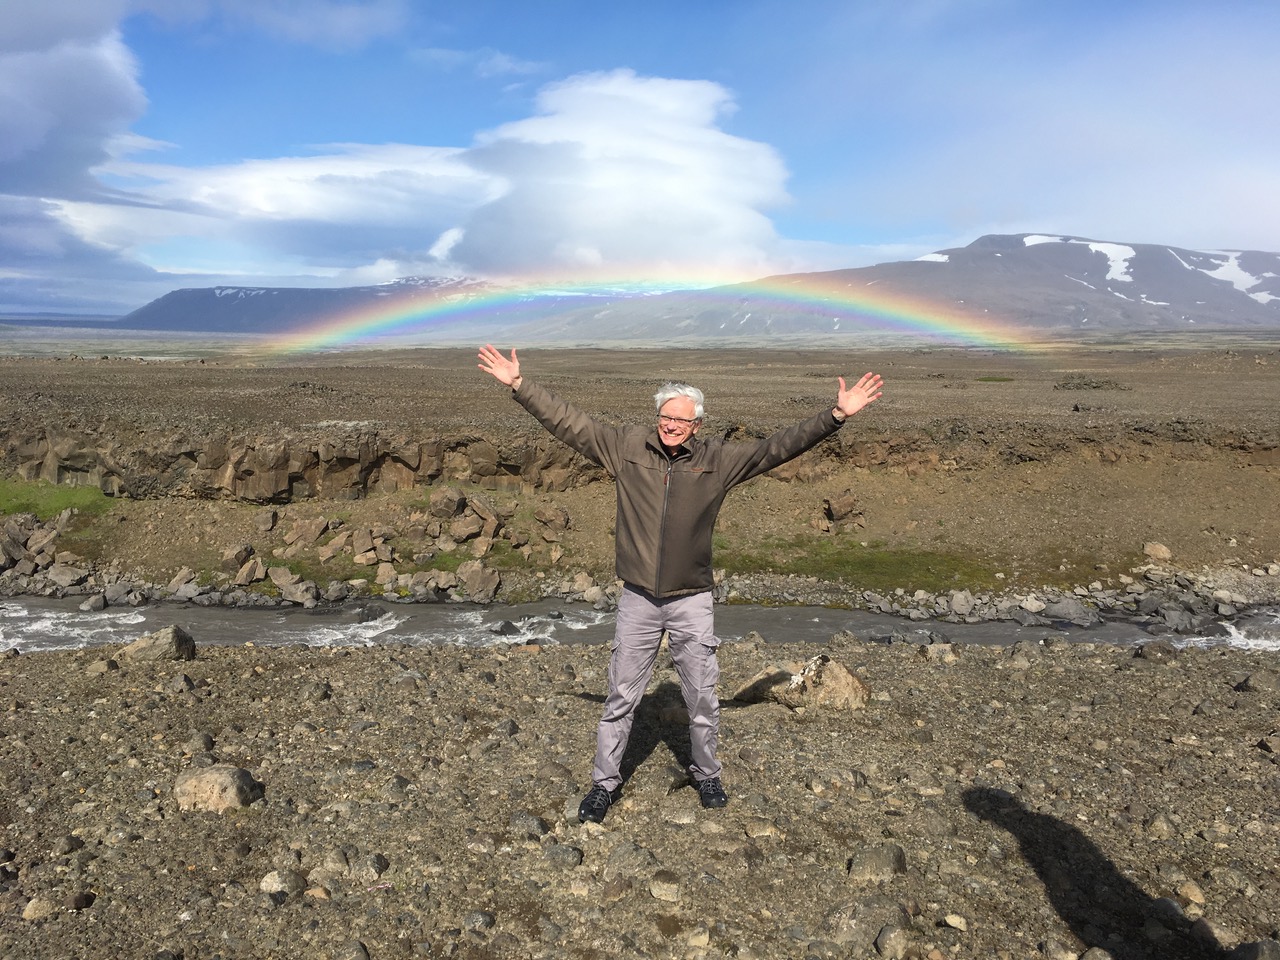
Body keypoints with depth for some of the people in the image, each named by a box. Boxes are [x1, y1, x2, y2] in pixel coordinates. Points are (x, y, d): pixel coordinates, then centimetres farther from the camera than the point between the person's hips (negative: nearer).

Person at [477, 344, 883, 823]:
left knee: (703, 700, 13)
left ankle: (706, 774, 37)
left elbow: (778, 446, -6)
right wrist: (518, 384, -6)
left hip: (691, 601, 0)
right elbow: (568, 421, -2)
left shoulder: (718, 460, -4)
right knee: (621, 698, 10)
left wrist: (837, 414, -12)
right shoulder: (625, 448, -4)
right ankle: (605, 782, 27)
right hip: (638, 599, 0)